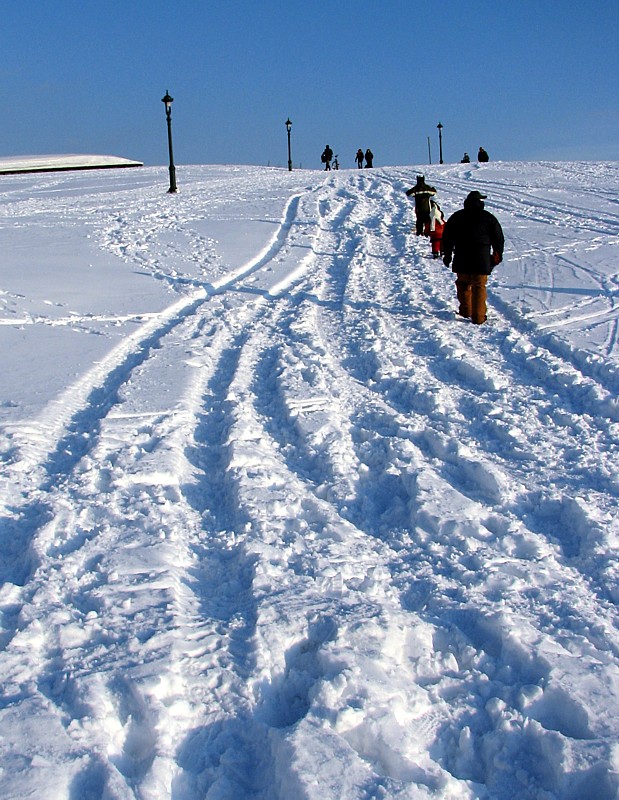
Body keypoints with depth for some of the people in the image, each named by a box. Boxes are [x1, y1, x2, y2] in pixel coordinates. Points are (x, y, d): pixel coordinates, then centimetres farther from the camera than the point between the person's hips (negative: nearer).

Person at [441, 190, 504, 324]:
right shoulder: (489, 218, 4)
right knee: (479, 286, 1)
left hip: (461, 258, 2)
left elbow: (447, 237, 10)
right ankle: (478, 317, -2)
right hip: (481, 258, -2)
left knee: (463, 283, 19)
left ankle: (465, 310, 27)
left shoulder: (456, 217, 8)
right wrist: (497, 256, 18)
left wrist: (447, 254, 17)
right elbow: (499, 239, 8)